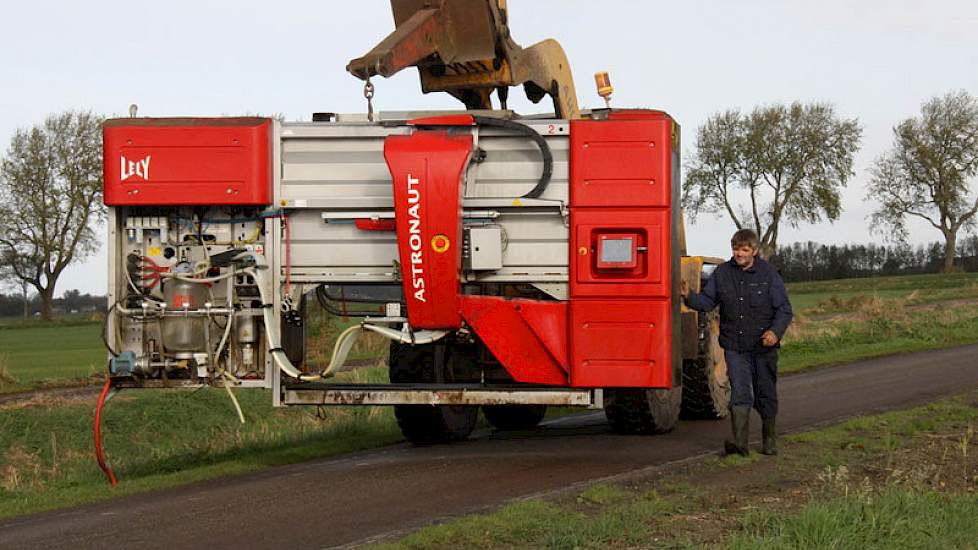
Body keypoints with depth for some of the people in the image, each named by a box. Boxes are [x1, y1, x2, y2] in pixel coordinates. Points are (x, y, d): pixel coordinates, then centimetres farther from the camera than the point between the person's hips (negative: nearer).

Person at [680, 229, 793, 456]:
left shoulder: (768, 273, -2)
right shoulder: (722, 273, 4)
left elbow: (784, 309, -2)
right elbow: (707, 300, 7)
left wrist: (776, 331, -19)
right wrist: (689, 297, -14)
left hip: (763, 347, 0)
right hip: (735, 347, 0)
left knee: (765, 395, 12)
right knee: (740, 394, -14)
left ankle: (769, 441, 29)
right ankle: (740, 442, -21)